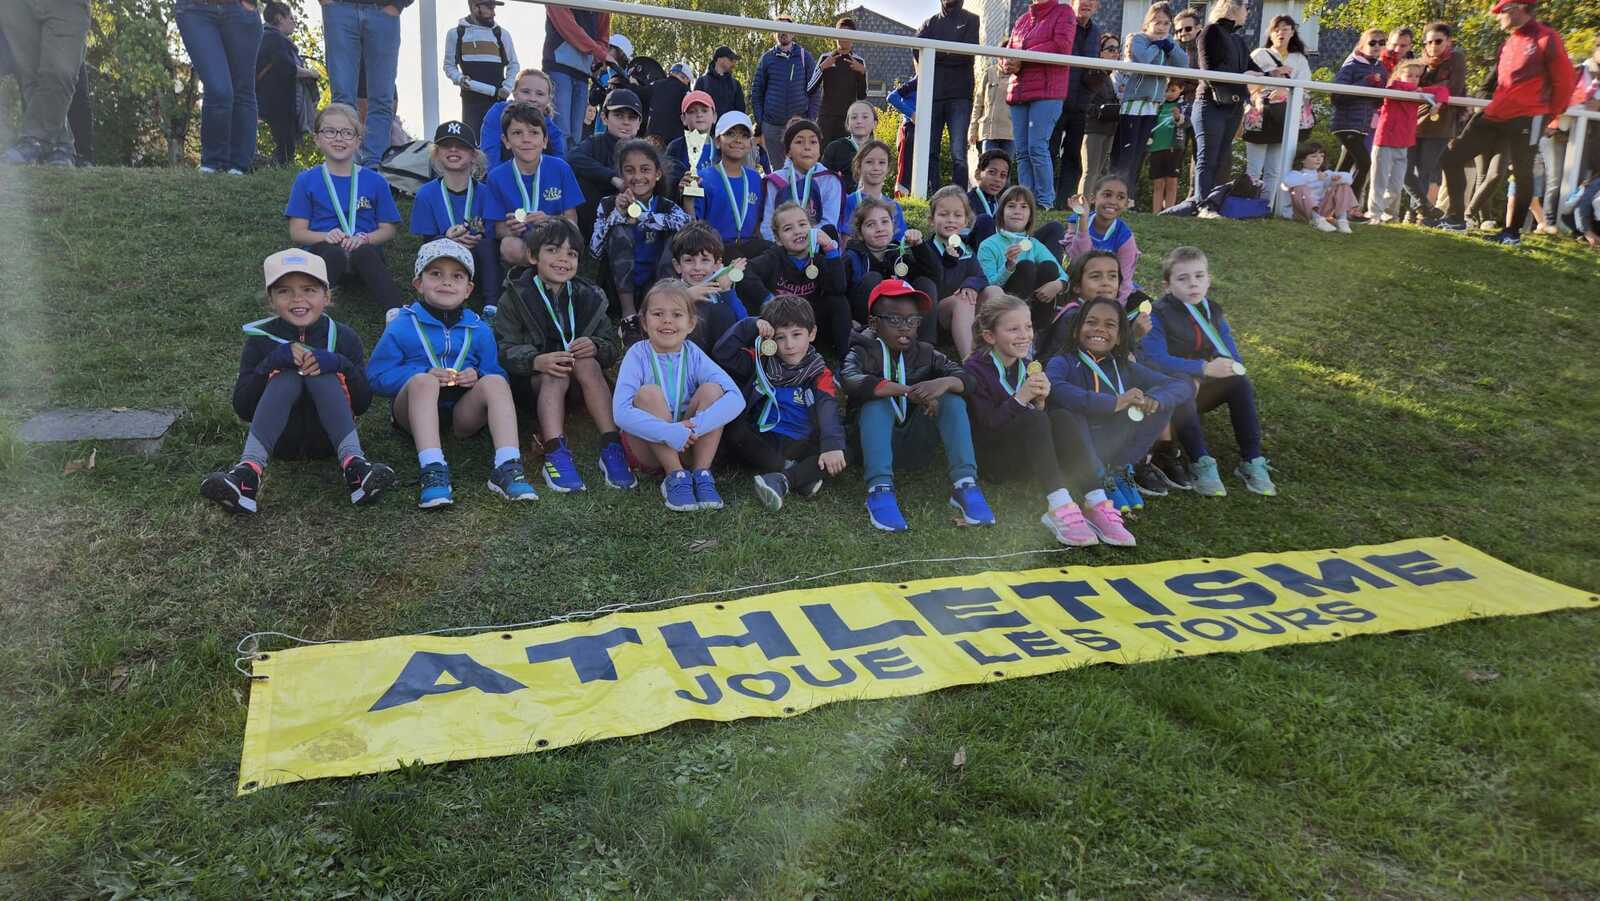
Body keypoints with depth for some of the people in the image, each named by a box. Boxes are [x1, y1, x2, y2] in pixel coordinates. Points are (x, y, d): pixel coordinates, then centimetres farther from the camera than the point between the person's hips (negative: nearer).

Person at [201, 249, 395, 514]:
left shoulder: (343, 337, 4)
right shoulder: (260, 339, 3)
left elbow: (363, 403, -1)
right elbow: (242, 409, -4)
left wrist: (340, 365, -19)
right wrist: (271, 363, -17)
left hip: (327, 440, 0)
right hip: (281, 440, 0)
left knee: (323, 375, -24)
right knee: (287, 376, -25)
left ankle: (353, 464, -41)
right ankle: (248, 472, -43)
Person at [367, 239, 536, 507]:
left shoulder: (479, 330, 10)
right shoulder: (401, 327, 2)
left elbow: (497, 373, 11)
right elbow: (377, 376, -3)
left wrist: (477, 376, -13)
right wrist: (425, 374, -17)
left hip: (462, 414, 2)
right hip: (416, 413, -2)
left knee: (495, 382, -23)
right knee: (423, 381, -32)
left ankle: (507, 466, -38)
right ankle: (432, 470, -46)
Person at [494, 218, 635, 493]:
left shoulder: (589, 297, 9)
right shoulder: (515, 297, -1)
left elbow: (612, 348, 4)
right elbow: (503, 349, -12)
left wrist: (595, 347, -21)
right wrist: (537, 361, -33)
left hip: (577, 385, 2)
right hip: (530, 380, -2)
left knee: (588, 363, -30)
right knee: (556, 374, -34)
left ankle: (612, 447, -38)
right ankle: (555, 453, -49)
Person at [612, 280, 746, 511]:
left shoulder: (694, 355, -6)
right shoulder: (638, 355, -11)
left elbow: (736, 399, -20)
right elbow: (620, 412, -24)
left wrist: (695, 426, -34)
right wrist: (669, 433, -36)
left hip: (688, 444, 2)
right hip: (648, 444, -2)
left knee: (713, 389, -18)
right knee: (648, 393, -26)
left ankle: (702, 473, -18)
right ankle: (676, 475, -22)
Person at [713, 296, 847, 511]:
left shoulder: (820, 375, -1)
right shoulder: (761, 362, 6)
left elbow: (828, 411, -18)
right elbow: (723, 354, -4)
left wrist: (833, 445, -36)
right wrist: (750, 326, -12)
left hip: (799, 446, -1)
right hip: (762, 444, 2)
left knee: (841, 456, -27)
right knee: (734, 431, -29)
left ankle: (782, 480, -37)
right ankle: (802, 474, -28)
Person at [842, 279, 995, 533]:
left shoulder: (925, 353, 8)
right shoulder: (863, 353, -4)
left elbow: (965, 376, -7)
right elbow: (852, 381, -28)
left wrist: (944, 383, -32)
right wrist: (908, 391, -36)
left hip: (916, 448, 3)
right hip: (875, 445, -3)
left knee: (951, 399, -16)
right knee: (877, 401, -28)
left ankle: (964, 484, -27)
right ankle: (880, 489, -39)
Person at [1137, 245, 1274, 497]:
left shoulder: (1213, 312, 5)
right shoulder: (1157, 316, -13)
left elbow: (1233, 358, 2)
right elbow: (1155, 360, -28)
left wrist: (1226, 366, -23)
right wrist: (1204, 368, -34)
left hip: (1202, 390, 5)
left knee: (1240, 382, -21)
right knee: (1181, 383, -37)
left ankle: (1251, 461, -17)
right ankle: (1201, 463, -36)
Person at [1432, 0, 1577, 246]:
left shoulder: (1546, 38, -7)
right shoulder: (1507, 43, 15)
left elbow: (1565, 80, -2)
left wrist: (1550, 115, 5)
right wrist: (1494, 106, 17)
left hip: (1526, 119, -7)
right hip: (1494, 116, 8)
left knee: (1522, 175, 2)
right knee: (1451, 159, 2)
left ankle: (1513, 232, 12)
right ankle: (1456, 219, 9)